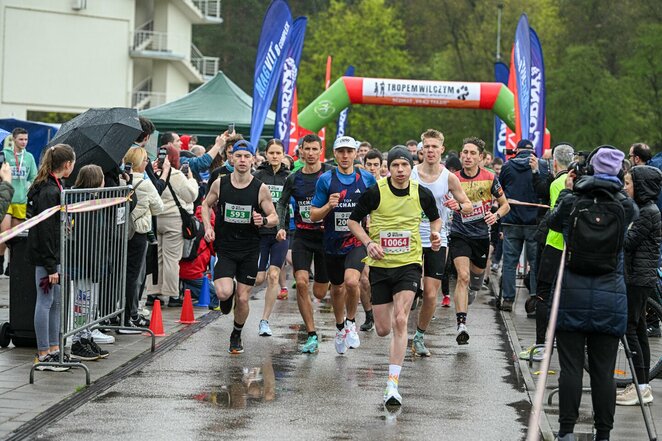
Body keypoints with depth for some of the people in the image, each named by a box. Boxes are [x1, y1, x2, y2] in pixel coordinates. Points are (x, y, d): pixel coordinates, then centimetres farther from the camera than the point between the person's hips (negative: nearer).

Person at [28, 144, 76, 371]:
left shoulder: (53, 187, 11)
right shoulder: (49, 191, -20)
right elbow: (46, 230, -21)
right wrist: (51, 266, -20)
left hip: (56, 255, 10)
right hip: (46, 257, -10)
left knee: (57, 303, 15)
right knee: (45, 302, -3)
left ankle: (54, 350, 22)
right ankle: (43, 355, 3)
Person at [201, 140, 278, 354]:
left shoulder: (260, 189, -6)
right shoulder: (220, 184, -4)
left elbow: (274, 217, 1)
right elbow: (206, 204, 14)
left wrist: (264, 221, -21)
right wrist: (208, 226, -2)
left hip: (249, 250, 0)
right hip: (225, 248, 0)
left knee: (242, 298, 2)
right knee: (224, 292, -20)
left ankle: (236, 335, 28)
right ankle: (227, 295, 20)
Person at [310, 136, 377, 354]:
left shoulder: (367, 179, 0)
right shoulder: (325, 180, -2)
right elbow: (314, 215, -1)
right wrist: (328, 206, -19)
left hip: (357, 241, -1)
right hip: (333, 243, 2)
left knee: (351, 281, -25)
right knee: (337, 288, 15)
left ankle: (351, 322, 0)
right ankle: (340, 327, 40)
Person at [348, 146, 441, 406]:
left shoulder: (422, 194, -2)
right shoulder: (374, 193, -8)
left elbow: (435, 218, 19)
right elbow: (353, 221, 2)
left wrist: (435, 233, -3)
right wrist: (369, 242, -13)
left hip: (409, 264, -1)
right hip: (380, 265, 1)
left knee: (400, 321, -18)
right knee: (383, 330, 5)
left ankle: (393, 384, -17)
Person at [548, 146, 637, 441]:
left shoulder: (572, 202, -5)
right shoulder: (625, 207, -3)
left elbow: (553, 222, 16)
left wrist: (567, 191, 24)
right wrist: (613, 189, 19)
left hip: (572, 295, -1)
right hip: (611, 300, 1)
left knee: (571, 367, 3)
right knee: (603, 371, 4)